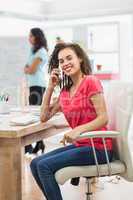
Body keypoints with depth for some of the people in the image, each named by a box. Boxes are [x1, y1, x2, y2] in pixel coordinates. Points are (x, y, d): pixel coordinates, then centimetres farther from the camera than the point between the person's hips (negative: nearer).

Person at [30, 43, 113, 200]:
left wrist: (78, 130, -32)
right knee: (35, 164, 1)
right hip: (80, 145, 7)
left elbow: (103, 119, -17)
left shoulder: (90, 82, -11)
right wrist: (50, 86, 5)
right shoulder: (65, 90, 11)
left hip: (98, 147, -7)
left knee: (44, 166, -16)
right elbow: (44, 117, 11)